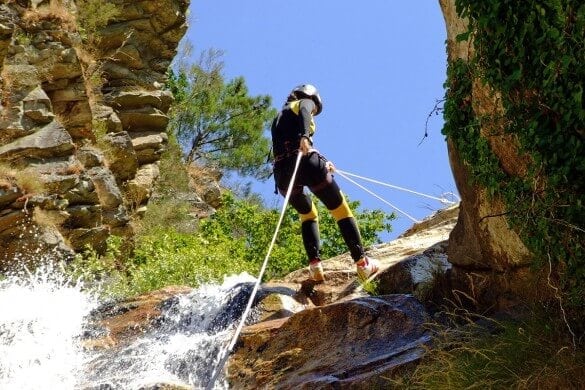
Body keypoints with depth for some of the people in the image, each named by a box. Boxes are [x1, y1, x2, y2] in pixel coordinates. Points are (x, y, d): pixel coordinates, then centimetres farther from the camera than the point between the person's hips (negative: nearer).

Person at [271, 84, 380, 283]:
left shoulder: (279, 117, 34)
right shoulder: (305, 102, 15)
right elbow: (304, 111, -11)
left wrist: (321, 164, 40)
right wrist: (305, 136, -28)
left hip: (282, 170, 6)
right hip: (306, 163, -6)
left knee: (308, 214, 26)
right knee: (341, 210, 6)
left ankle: (314, 264, 6)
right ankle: (362, 262, 1)